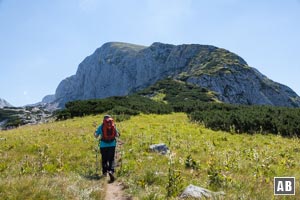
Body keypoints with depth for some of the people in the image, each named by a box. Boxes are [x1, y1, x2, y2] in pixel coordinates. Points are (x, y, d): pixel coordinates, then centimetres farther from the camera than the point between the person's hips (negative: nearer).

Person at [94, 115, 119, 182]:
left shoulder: (101, 126, -1)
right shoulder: (114, 126, 2)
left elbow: (96, 136, 3)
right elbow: (117, 135, 9)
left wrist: (95, 132, 25)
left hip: (103, 145, 0)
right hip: (112, 144, 1)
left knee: (104, 159, 15)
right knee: (111, 159, 6)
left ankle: (105, 172, 21)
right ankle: (111, 171, -16)